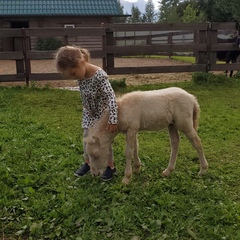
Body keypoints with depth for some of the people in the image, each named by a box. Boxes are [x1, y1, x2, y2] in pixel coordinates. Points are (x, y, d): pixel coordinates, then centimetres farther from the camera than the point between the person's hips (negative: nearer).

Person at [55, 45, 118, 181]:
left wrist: (113, 120, -37)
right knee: (87, 138, 12)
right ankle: (88, 163, 31)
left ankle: (111, 166, 21)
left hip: (103, 112, -6)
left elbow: (111, 97, -35)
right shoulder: (81, 75, -12)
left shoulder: (100, 75, -33)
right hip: (89, 113, 6)